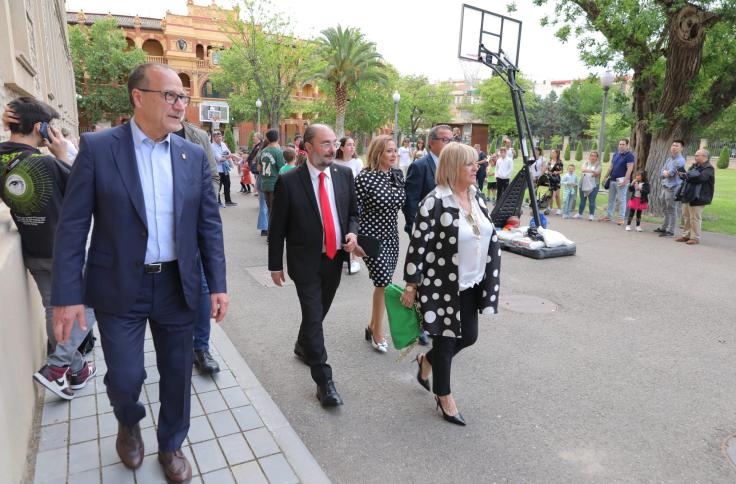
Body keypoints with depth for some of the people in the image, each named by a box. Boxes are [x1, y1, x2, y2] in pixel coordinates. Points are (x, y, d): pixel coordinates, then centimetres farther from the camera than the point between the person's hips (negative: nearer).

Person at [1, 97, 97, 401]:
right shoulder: (47, 163, -24)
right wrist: (63, 156, -8)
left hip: (32, 252, 7)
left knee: (55, 310, 17)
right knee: (85, 307, 10)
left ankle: (76, 371, 27)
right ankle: (55, 367, 1)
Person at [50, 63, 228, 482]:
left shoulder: (195, 156, 2)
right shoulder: (98, 148, -6)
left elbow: (210, 225, 3)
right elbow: (73, 226, -6)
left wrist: (218, 285, -1)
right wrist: (67, 295, -10)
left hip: (178, 286, 3)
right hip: (120, 288, -2)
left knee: (177, 375, 13)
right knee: (125, 377, 6)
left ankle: (171, 446, 39)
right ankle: (129, 424, 42)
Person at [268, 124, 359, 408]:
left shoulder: (344, 175, 0)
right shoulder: (289, 181, -12)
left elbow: (353, 211, 12)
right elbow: (277, 227, -6)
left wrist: (352, 233, -9)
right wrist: (275, 265, -2)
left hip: (335, 258, 5)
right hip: (306, 262, -4)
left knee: (319, 312, 20)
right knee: (313, 317, -3)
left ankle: (303, 347, 49)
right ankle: (324, 381, 8)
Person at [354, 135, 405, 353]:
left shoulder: (398, 174, 4)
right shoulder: (365, 178, -15)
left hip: (391, 236, 6)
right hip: (371, 237, -6)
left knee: (382, 283, 13)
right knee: (384, 282, -7)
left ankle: (373, 326, 31)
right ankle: (377, 332, 13)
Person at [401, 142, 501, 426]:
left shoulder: (476, 196, 4)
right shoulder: (435, 202, -19)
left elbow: (489, 237, 13)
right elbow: (418, 245, -17)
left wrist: (488, 281, 13)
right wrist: (411, 286, -14)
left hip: (470, 284, 7)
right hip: (443, 285, -7)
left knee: (468, 337, 15)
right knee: (446, 339, 8)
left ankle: (427, 360, 43)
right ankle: (443, 396, 32)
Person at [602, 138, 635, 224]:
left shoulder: (629, 155, -6)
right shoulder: (616, 154, 15)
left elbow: (629, 169, -14)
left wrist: (625, 181, -22)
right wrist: (606, 177, 14)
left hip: (621, 181, -7)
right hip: (612, 180, 7)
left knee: (621, 200, -3)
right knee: (611, 199, 12)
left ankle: (621, 218, 0)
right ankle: (609, 216, 20)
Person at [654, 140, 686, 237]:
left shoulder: (680, 160, -11)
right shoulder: (669, 159, 16)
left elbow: (670, 173, -17)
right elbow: (662, 171, 13)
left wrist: (666, 173, 2)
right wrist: (665, 173, -7)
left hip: (673, 188, -9)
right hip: (665, 186, 9)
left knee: (672, 210, -5)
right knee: (666, 209, 17)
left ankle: (670, 230, -1)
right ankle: (664, 228, 27)